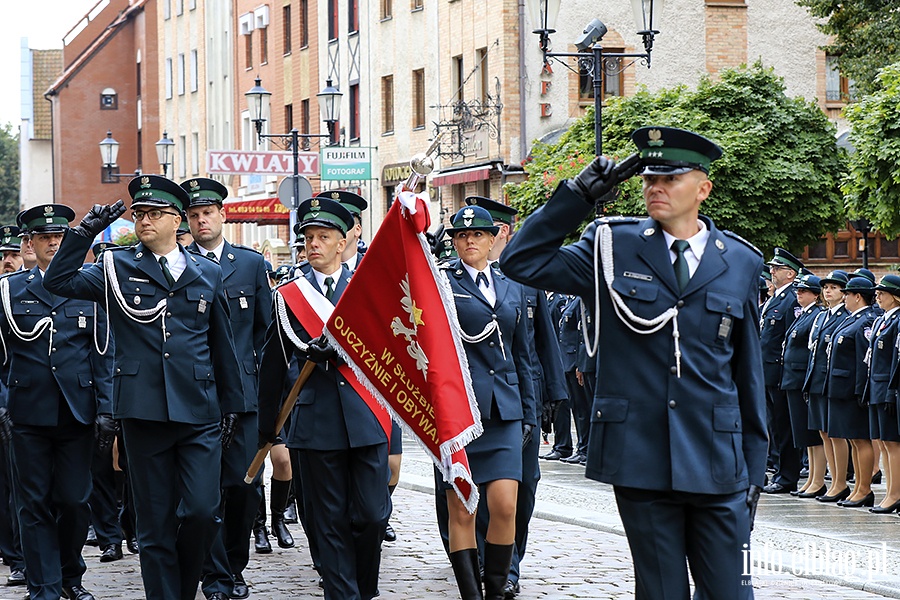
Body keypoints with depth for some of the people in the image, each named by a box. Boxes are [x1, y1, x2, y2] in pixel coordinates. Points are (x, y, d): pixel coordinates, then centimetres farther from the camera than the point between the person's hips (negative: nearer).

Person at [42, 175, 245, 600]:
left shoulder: (208, 274, 11)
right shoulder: (117, 268, 7)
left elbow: (222, 346, 15)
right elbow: (58, 281, -7)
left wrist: (231, 407, 14)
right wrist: (86, 231, -12)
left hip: (199, 414, 1)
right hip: (144, 414, -1)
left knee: (202, 513, -7)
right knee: (155, 524, 3)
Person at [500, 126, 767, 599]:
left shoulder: (740, 263, 8)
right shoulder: (614, 248, 5)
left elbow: (748, 373, 12)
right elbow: (521, 261, 1)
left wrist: (754, 467, 10)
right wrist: (581, 193, -5)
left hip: (716, 466, 1)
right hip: (640, 460, -1)